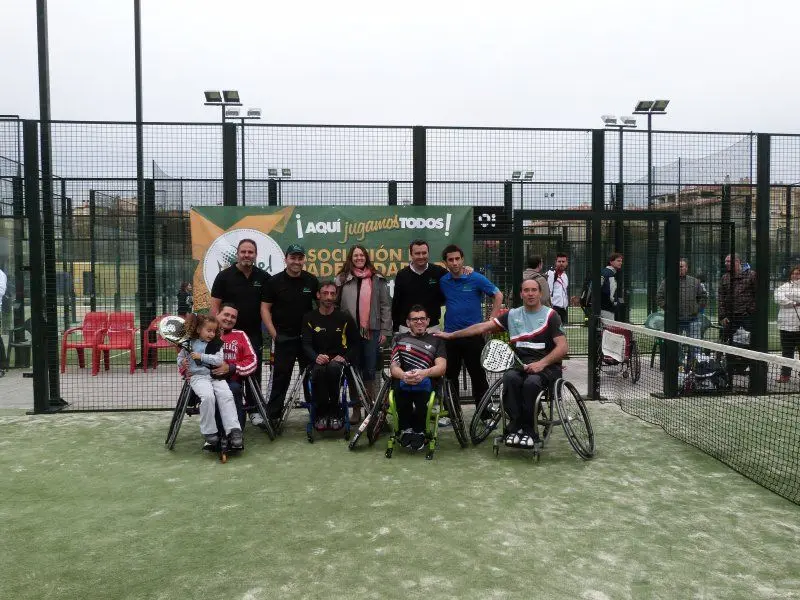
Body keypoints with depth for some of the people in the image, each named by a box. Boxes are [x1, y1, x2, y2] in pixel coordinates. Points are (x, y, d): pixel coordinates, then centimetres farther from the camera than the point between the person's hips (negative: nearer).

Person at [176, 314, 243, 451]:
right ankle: (210, 434, -19)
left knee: (226, 395, -25)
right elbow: (180, 358, 21)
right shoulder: (189, 343, 9)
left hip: (215, 375, 2)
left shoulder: (216, 343, 9)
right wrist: (183, 363, -1)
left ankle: (233, 431, -25)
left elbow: (219, 360, -4)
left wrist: (201, 356, -10)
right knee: (208, 396, -31)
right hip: (197, 377, -2)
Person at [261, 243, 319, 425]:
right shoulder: (275, 281, -2)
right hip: (284, 339, -2)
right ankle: (272, 415, 9)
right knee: (281, 377, 2)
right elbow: (265, 308, -1)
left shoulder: (311, 281, 4)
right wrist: (274, 333, -9)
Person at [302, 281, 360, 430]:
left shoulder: (345, 318, 6)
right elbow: (306, 344, -2)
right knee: (319, 370, -36)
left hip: (338, 360, 0)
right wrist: (316, 357, -23)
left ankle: (334, 413, -24)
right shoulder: (309, 318, 7)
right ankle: (321, 414, -22)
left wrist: (345, 357, -7)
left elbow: (355, 343, 12)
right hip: (318, 360, 0)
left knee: (333, 368, -37)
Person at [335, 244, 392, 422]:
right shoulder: (342, 279, 6)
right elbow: (335, 305, 4)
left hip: (372, 331, -1)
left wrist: (385, 331, -1)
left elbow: (385, 306, 4)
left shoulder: (378, 279, 5)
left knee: (370, 371, 3)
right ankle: (356, 410, 16)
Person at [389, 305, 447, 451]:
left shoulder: (436, 340, 19)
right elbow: (393, 366, 6)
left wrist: (424, 373, -20)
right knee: (400, 384, -36)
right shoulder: (399, 339, 22)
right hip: (402, 381, 1)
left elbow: (442, 367, 3)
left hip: (427, 382, 0)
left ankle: (419, 431, -16)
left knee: (422, 384, -37)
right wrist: (404, 375, -19)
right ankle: (405, 428, -16)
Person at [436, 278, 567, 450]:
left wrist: (542, 363, -20)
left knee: (531, 382, -34)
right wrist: (451, 335, 9)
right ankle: (516, 425, -22)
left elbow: (563, 347, -6)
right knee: (510, 378, -31)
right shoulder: (513, 315, 13)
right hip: (521, 364, 3)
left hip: (546, 365, -3)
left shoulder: (550, 315, 3)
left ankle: (527, 429, -18)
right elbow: (483, 327, 12)